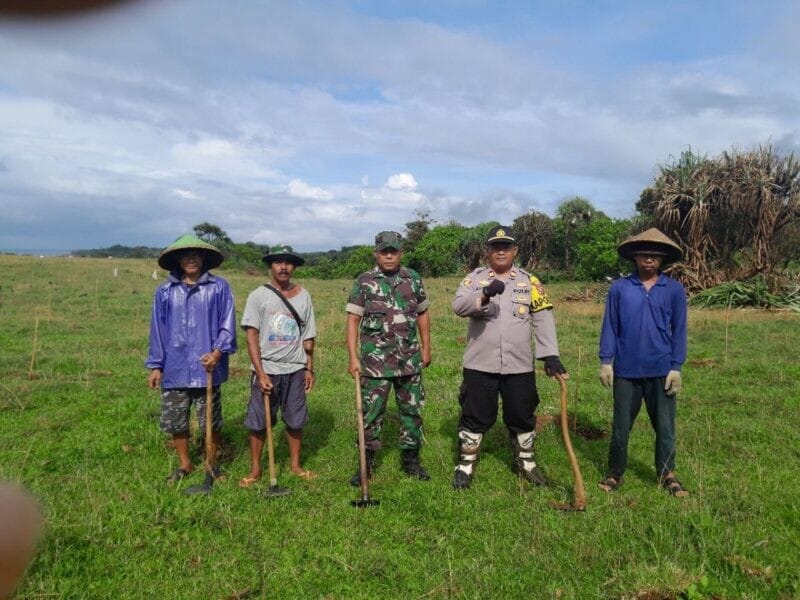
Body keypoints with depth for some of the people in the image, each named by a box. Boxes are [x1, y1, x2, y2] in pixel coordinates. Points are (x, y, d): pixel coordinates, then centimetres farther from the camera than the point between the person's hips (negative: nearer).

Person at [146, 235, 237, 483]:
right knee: (175, 421, 12)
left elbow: (227, 324, -4)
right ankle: (184, 464, 33)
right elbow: (158, 329, 7)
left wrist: (217, 352, -17)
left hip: (207, 367, -2)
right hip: (175, 369, 2)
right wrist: (155, 366, 5)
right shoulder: (164, 292, 4)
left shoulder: (219, 287, -3)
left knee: (211, 421, 9)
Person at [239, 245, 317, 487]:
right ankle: (255, 469, 20)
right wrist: (260, 373, -14)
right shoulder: (258, 295, -4)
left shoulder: (303, 296, 6)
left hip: (295, 369, 3)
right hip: (266, 369, -2)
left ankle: (295, 464, 28)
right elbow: (252, 336, -8)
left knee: (295, 421, 11)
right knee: (258, 422, 5)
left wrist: (309, 368, 8)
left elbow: (308, 337, 11)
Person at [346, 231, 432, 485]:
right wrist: (353, 357, -12)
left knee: (412, 410, 11)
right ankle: (366, 463, 18)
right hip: (375, 362, -3)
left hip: (410, 361, 3)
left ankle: (410, 459, 26)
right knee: (371, 413, 4)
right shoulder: (364, 282, -3)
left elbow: (423, 313, 15)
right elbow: (353, 320, -5)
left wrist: (426, 348, 12)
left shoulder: (413, 279, 6)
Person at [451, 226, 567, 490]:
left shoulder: (529, 281, 6)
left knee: (522, 417, 15)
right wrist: (485, 295, -33)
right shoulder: (475, 277, 2)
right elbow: (458, 305, -15)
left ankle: (526, 463, 35)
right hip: (480, 364, -2)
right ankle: (466, 465, 24)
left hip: (519, 366, 2)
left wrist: (550, 355, -8)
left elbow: (543, 320, 2)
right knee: (475, 417, 7)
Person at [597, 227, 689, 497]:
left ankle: (667, 475, 27)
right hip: (626, 371, 0)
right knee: (621, 425, 10)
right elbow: (609, 327, 2)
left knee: (665, 426, 10)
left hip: (661, 371, 0)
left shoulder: (674, 290, 1)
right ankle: (615, 473, 24)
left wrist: (676, 367, -2)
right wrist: (605, 362, -3)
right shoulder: (619, 288, -1)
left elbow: (679, 331, 2)